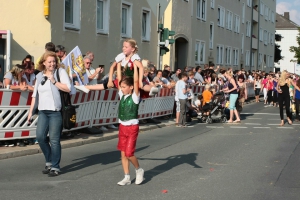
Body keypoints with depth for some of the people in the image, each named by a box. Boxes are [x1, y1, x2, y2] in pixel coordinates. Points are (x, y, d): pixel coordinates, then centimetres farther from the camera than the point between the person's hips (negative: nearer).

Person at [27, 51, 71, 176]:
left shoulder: (60, 72, 0)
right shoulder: (40, 76, 15)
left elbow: (68, 88, -11)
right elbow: (35, 95, 17)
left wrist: (54, 81, -13)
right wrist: (31, 111, 13)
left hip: (56, 111, -5)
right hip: (43, 111, 5)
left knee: (54, 139, -4)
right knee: (40, 136, -5)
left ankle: (55, 167, 6)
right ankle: (49, 162, 15)